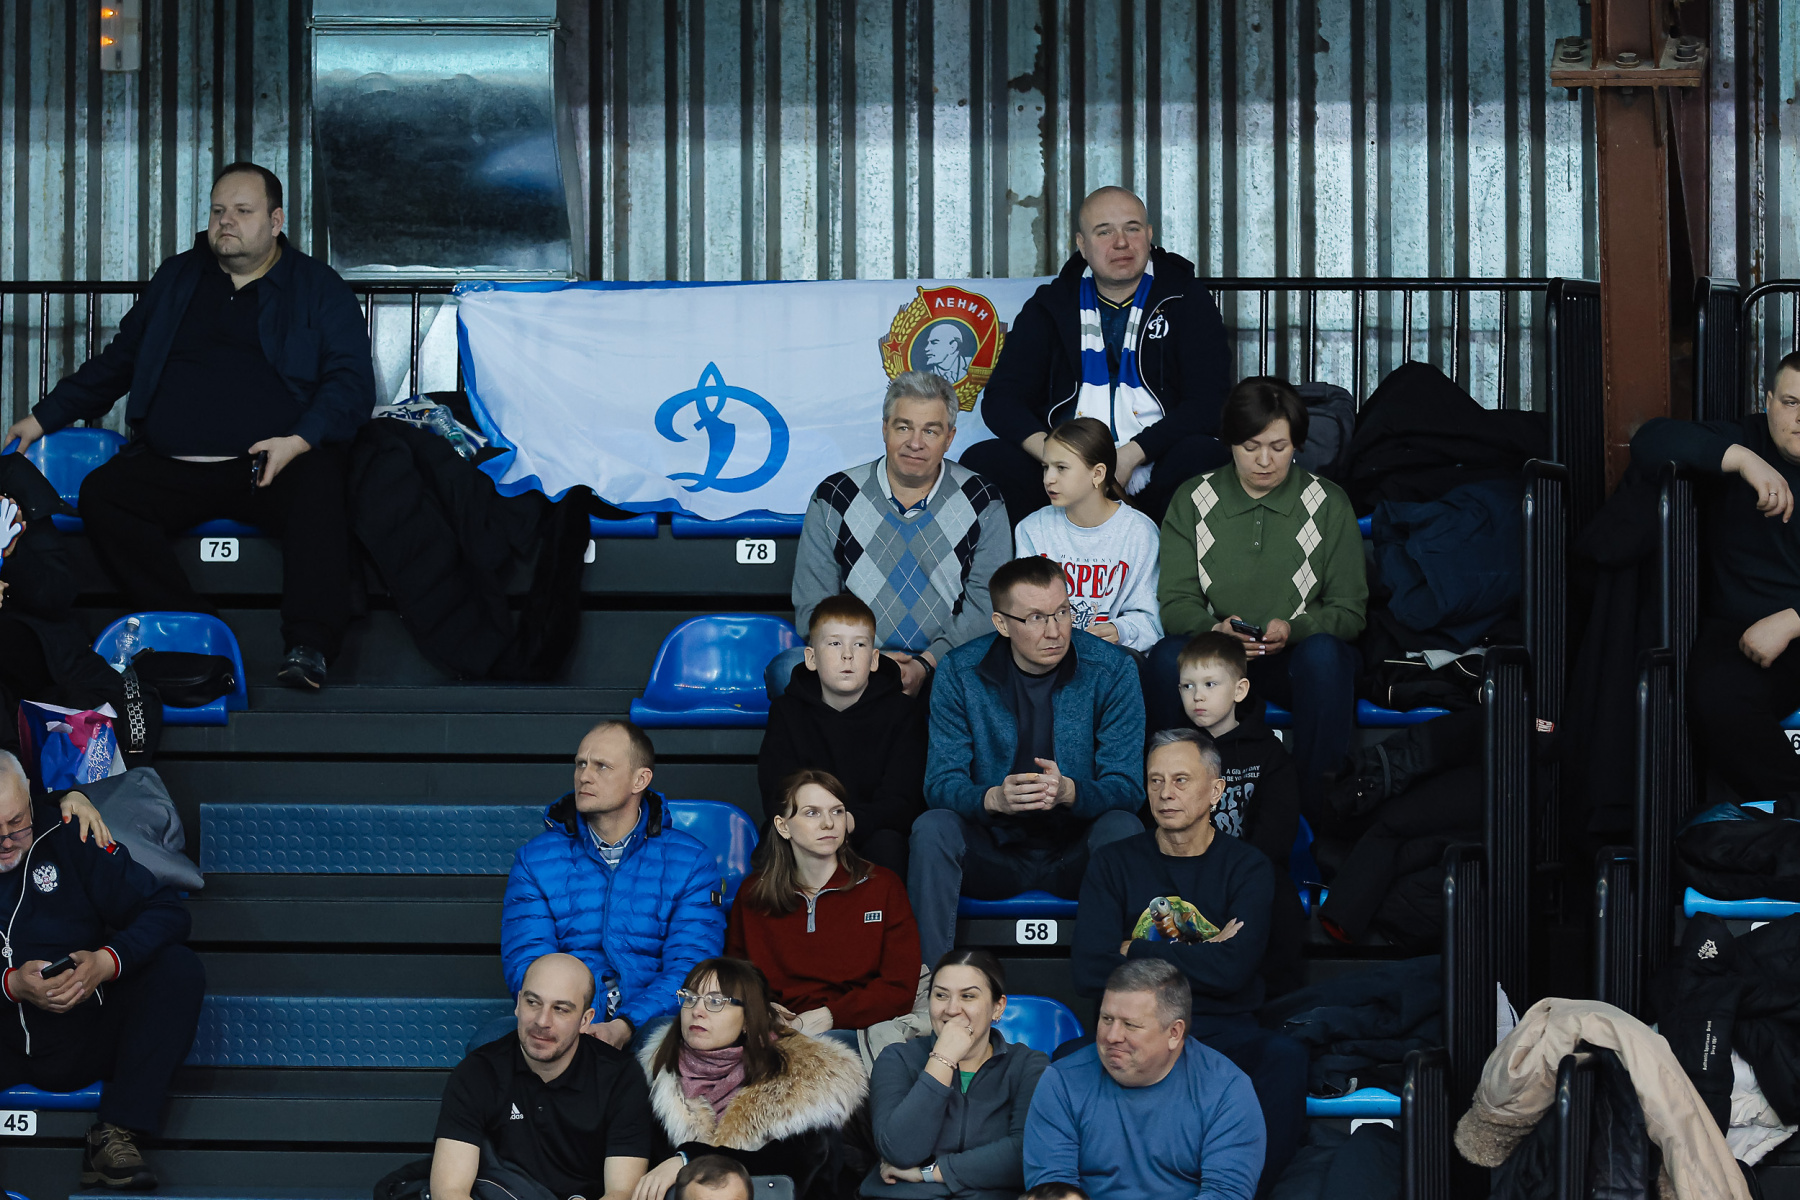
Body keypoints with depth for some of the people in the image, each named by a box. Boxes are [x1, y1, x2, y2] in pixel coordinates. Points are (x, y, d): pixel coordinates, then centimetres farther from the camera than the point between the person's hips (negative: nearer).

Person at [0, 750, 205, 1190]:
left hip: (84, 1035, 2)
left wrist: (106, 962, -20)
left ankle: (116, 1135, -26)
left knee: (179, 967, -19)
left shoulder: (65, 836, 0)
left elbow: (167, 911, -2)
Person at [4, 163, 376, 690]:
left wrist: (300, 440, -17)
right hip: (171, 469, 4)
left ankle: (308, 647, -41)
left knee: (319, 495, -37)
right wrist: (45, 415, 19)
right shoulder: (177, 279, 21)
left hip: (273, 466, -4)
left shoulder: (320, 288, 9)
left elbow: (352, 380, 0)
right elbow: (117, 361, 28)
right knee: (101, 493, -23)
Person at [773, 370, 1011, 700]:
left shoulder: (982, 503, 6)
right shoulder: (833, 499, 6)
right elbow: (812, 607, 4)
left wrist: (926, 664, -15)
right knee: (786, 669, -31)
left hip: (944, 668, -1)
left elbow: (985, 604, 1)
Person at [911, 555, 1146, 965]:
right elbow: (941, 784, -9)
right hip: (993, 851, 1)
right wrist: (995, 799, -33)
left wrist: (1068, 792, -34)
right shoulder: (959, 673, -6)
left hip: (1076, 854, -1)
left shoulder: (1112, 670, -8)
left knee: (1122, 828, -31)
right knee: (931, 829, -27)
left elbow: (1127, 788, -11)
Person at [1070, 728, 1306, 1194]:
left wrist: (1136, 953, -3)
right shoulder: (1114, 864, 12)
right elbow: (1088, 971, -3)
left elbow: (1232, 969, -9)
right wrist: (1199, 957, -4)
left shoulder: (1246, 867, 8)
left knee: (1285, 1058, -35)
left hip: (1225, 1032, 0)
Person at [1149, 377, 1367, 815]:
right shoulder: (1193, 500, 5)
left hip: (1297, 656, -1)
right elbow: (1175, 601, -1)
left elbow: (1349, 610, 0)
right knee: (1168, 656, -32)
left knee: (1324, 655, -36)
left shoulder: (1328, 503, 2)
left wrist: (1292, 629, -21)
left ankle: (1312, 807, -24)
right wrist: (1214, 628, -24)